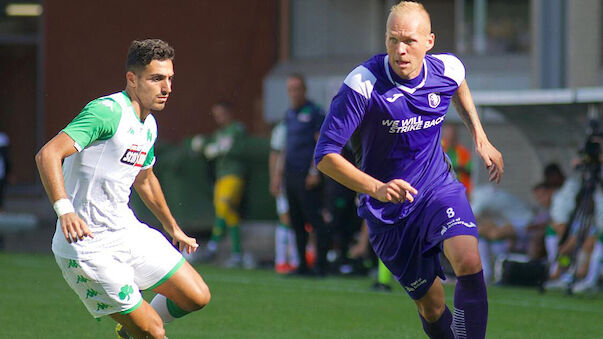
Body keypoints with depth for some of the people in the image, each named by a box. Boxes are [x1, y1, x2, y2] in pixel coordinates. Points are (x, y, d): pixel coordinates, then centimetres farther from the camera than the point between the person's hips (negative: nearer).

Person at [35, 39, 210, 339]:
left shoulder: (149, 125, 10)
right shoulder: (107, 112, -18)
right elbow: (48, 154, -29)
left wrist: (173, 229, 38)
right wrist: (64, 210, -42)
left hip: (129, 233, 9)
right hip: (88, 246, -9)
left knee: (197, 296, 7)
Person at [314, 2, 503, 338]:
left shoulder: (447, 69, -9)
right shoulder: (363, 84, -22)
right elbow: (325, 154, -21)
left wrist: (481, 137, 16)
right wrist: (376, 188, -34)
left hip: (439, 188, 2)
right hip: (389, 210, -2)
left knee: (469, 262, -27)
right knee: (432, 305, 4)